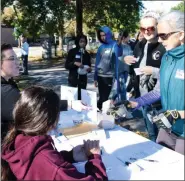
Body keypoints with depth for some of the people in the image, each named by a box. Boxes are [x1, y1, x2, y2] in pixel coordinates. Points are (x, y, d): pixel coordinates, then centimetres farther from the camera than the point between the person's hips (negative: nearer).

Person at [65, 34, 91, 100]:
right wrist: (74, 63, -20)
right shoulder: (72, 51, -2)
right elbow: (66, 65, -4)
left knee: (81, 97, 3)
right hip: (73, 79, -3)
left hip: (83, 79, 3)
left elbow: (89, 66, 18)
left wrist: (89, 69, -5)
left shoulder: (87, 54, 10)